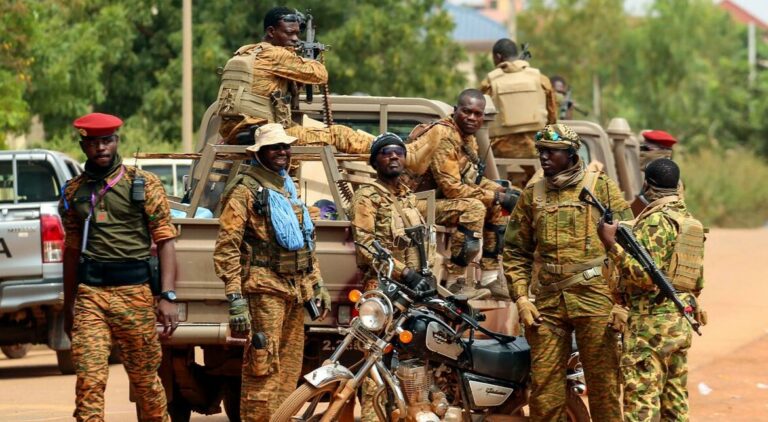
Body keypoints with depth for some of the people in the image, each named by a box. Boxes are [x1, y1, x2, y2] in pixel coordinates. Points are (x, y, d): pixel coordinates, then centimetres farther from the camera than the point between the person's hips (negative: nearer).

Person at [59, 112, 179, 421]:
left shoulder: (144, 184, 3)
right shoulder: (74, 191, 12)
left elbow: (165, 241, 0)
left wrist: (167, 297, -10)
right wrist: (68, 307, 19)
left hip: (134, 292, -2)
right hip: (89, 293, 2)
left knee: (145, 379, 6)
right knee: (89, 379, -10)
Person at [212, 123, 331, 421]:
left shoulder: (287, 188, 20)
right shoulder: (245, 190, -6)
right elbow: (226, 248, -12)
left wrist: (317, 285, 23)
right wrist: (235, 299, -19)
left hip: (295, 292, 8)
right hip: (265, 290, -8)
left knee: (290, 368, 11)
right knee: (264, 369, -12)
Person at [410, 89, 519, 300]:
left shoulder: (468, 138, 11)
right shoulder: (443, 136, -21)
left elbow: (473, 179, 19)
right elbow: (452, 188, -26)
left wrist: (501, 190, 0)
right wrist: (495, 196, -19)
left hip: (440, 199, 10)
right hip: (420, 202, -10)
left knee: (496, 207, 9)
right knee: (473, 208, -29)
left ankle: (490, 278, 11)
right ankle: (455, 282, -27)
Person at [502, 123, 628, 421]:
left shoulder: (602, 188, 4)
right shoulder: (532, 195, 13)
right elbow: (515, 251, 16)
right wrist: (521, 298, 4)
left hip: (594, 299, -3)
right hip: (547, 303, 3)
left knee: (603, 381, -1)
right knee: (544, 385, 2)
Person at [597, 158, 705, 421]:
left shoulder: (656, 221, -13)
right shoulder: (689, 221, 15)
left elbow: (645, 275, -22)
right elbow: (698, 280, 21)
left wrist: (611, 244, -22)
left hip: (650, 322, -9)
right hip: (681, 325, 9)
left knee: (640, 400, -11)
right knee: (674, 401, 12)